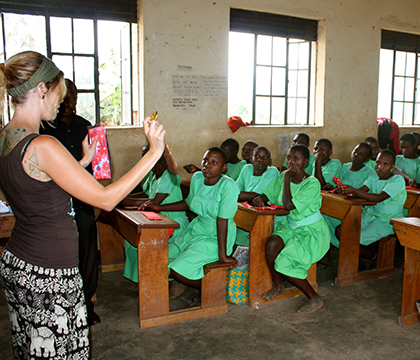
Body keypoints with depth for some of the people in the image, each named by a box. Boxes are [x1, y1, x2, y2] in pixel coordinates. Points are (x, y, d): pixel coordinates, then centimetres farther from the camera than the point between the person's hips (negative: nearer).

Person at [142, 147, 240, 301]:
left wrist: (223, 255, -20)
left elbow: (222, 221, -24)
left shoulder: (228, 185, -22)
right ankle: (181, 282, 32)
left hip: (216, 239, -7)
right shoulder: (197, 178, -1)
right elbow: (188, 203, 17)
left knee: (178, 270, -17)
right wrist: (159, 207, 14)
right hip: (196, 230, 7)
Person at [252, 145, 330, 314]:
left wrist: (287, 177, -21)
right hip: (291, 226, 6)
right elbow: (266, 195, 7)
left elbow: (288, 205, -29)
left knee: (283, 263, -20)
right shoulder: (283, 177, 1)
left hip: (312, 232, -6)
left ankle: (315, 298, 1)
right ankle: (277, 286, 2)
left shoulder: (312, 184, -19)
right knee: (271, 243, -23)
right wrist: (258, 199, -17)